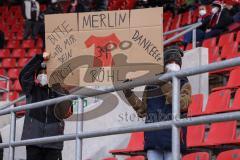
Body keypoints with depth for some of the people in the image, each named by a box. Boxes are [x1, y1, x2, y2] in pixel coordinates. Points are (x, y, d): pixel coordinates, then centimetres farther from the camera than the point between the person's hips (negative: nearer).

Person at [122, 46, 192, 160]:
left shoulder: (184, 84, 6)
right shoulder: (150, 85, 14)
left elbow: (182, 104, -14)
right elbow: (142, 111, 17)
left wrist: (165, 85, -19)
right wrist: (129, 94, 8)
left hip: (172, 137, -3)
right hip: (153, 137, 3)